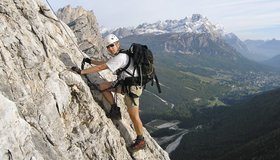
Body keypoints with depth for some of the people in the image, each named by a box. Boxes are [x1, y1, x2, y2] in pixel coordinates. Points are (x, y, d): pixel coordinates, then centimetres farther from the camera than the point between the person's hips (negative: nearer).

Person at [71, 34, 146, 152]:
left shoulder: (120, 57, -21)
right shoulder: (119, 55, 10)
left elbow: (101, 68, -23)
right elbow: (105, 63, 25)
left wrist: (81, 71, -20)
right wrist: (91, 61, 19)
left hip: (132, 87, -10)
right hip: (125, 84, 10)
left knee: (133, 116, -1)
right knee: (102, 87, 6)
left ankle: (140, 141, 16)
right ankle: (115, 110, 12)